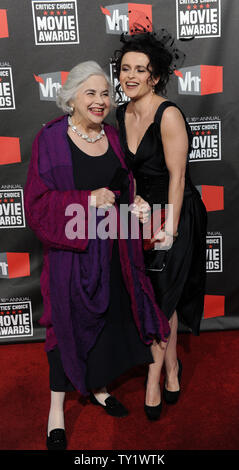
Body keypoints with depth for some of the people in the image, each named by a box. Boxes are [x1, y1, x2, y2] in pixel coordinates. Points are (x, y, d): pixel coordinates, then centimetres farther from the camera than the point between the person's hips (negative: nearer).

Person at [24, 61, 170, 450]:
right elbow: (37, 201, -13)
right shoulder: (51, 138, -9)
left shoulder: (112, 137, 7)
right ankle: (57, 409, 24)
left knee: (110, 316, 14)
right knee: (69, 322, 4)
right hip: (70, 248, -5)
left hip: (111, 247, 5)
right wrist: (88, 200, -21)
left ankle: (98, 388, 38)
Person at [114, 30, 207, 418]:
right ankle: (171, 365, 37)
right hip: (146, 213, 7)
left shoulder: (169, 115, -19)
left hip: (177, 215, -7)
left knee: (160, 296, 2)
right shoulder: (122, 114, 4)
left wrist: (169, 227, -18)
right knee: (160, 295, 16)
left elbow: (177, 176, -18)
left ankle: (154, 379, 23)